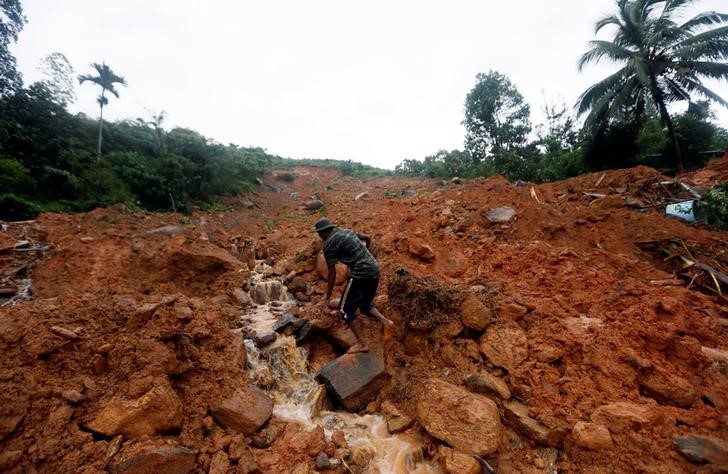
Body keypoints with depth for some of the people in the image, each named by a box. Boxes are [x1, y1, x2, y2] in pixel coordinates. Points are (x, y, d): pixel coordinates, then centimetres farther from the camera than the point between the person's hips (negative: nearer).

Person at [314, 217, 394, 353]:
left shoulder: (329, 244, -6)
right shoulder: (347, 231, 16)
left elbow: (332, 273, -7)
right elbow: (368, 238, 29)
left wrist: (327, 298, -1)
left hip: (361, 274, -8)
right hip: (375, 271, 9)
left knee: (345, 309, 3)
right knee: (365, 305, 24)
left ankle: (361, 343, 3)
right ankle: (385, 322, 4)